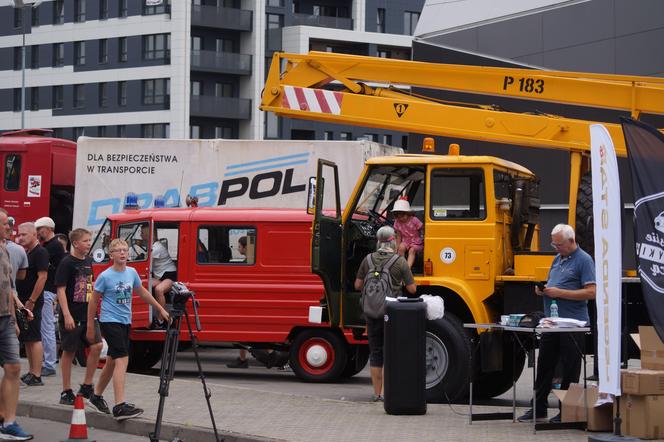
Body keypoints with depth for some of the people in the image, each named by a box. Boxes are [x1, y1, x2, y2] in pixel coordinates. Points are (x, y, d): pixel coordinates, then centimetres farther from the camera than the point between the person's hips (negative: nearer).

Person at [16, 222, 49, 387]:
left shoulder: (40, 253, -11)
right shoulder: (25, 253, 17)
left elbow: (42, 277, -19)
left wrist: (31, 301, -20)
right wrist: (19, 300, 13)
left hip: (32, 303, -9)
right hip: (23, 302, 9)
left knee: (34, 339, -9)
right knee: (27, 339, 11)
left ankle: (36, 376, -9)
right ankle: (31, 372, 16)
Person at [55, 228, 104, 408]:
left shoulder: (88, 261, 10)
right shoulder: (67, 263, -11)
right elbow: (60, 289, -14)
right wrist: (67, 315, -20)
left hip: (88, 315, 6)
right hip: (72, 316, -6)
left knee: (96, 346, -5)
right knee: (69, 352, 3)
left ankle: (87, 387, 7)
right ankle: (66, 392, 13)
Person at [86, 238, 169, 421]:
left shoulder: (132, 272, 5)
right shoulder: (105, 276, -11)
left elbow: (142, 292, 20)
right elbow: (93, 301, -4)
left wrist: (160, 309, 23)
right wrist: (90, 327, -2)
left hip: (125, 322, 7)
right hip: (110, 322, -7)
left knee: (112, 361, 17)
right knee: (122, 359, -18)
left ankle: (97, 394, 36)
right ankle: (120, 406, -23)